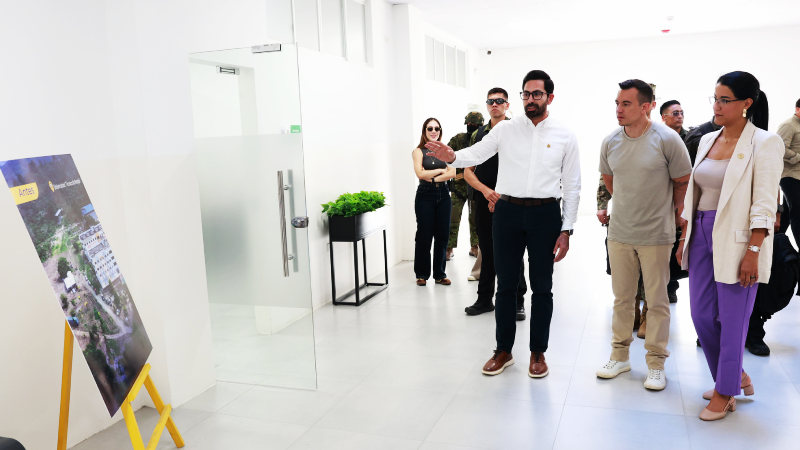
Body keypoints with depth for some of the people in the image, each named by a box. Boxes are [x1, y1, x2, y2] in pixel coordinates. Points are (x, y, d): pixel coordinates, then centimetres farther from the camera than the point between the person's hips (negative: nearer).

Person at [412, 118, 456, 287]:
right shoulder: (419, 151, 3)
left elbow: (452, 173, -2)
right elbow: (420, 173, -9)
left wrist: (433, 178, -11)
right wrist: (440, 171, -3)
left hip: (443, 195, 3)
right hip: (425, 196, -3)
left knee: (442, 235, 3)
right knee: (424, 235, -1)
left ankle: (440, 274, 14)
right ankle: (422, 274, 11)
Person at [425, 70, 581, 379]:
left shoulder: (565, 137, 3)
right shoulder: (505, 129, 5)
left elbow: (572, 187, 3)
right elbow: (475, 155, -2)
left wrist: (566, 231, -2)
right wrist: (451, 157, -26)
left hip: (545, 214, 0)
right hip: (508, 212, 1)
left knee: (542, 287, 8)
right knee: (506, 284, 8)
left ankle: (538, 352, 24)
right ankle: (503, 350, 23)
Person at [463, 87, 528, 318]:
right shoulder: (478, 135, 11)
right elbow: (468, 171, 9)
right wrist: (485, 190, -7)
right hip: (484, 201, 4)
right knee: (487, 251, 12)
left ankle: (517, 301, 13)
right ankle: (485, 299, 23)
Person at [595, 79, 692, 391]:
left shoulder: (667, 139, -12)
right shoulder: (610, 142, 1)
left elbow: (683, 183, -1)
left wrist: (673, 214, 10)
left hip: (656, 235, -4)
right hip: (619, 233, 4)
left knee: (657, 300, 6)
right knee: (621, 298, 13)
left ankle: (656, 363, 19)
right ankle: (620, 355, 27)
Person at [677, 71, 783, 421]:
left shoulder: (764, 143, -8)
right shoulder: (707, 140, 11)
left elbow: (764, 204, -13)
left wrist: (752, 252, -18)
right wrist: (684, 238, 12)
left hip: (736, 241, -6)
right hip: (702, 235, 7)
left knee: (732, 319, 2)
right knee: (701, 314, 10)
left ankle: (725, 392, 19)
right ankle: (736, 375, 32)